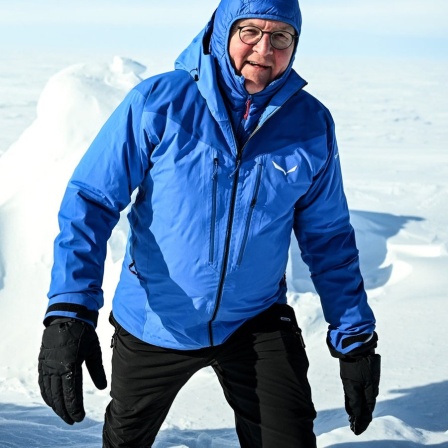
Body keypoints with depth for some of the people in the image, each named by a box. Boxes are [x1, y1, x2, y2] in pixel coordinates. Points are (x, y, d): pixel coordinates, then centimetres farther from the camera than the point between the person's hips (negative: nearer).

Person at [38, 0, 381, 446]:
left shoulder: (311, 124, -8)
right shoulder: (159, 101, -16)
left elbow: (329, 238, 2)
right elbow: (91, 198, -17)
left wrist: (355, 337, 1)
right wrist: (69, 311, -28)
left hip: (257, 322, 1)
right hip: (152, 323, 0)